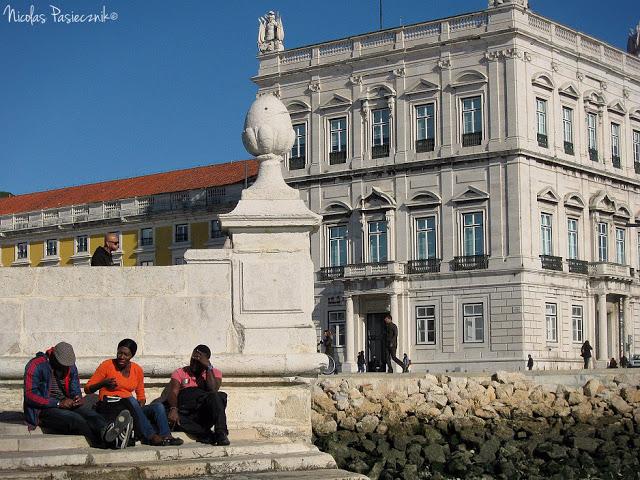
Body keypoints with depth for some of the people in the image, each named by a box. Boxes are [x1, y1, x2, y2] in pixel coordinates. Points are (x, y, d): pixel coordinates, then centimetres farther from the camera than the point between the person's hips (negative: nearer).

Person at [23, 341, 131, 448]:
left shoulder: (71, 367, 12)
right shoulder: (36, 365, -8)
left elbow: (75, 391, 18)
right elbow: (30, 396, -15)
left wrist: (79, 399, -9)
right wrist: (59, 403, -20)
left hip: (65, 406, 6)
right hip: (43, 410, -6)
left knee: (87, 411, -29)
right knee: (76, 419, -34)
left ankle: (105, 431, -60)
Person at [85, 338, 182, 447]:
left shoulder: (137, 370, 10)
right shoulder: (107, 365, -2)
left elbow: (141, 396, 18)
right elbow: (87, 389, 0)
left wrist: (141, 404, -5)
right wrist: (103, 383, -18)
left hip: (129, 407, 5)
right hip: (108, 408, -5)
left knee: (158, 407, -20)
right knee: (130, 400, -36)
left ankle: (167, 437, -40)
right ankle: (151, 436, -41)